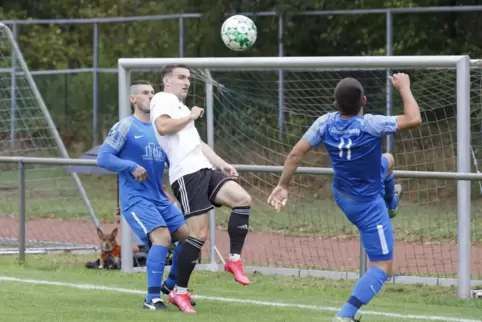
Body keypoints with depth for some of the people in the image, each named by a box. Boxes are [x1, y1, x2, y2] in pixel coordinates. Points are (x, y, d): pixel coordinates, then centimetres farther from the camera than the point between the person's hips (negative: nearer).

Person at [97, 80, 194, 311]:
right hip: (136, 199, -7)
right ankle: (152, 298, -20)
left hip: (160, 199, 7)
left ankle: (172, 284, 25)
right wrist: (132, 167, -19)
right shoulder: (125, 126, -4)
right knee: (162, 237, -25)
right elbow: (103, 158, -9)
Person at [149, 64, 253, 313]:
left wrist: (221, 163, 22)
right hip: (186, 174, -9)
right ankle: (179, 292, -5)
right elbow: (162, 126, -19)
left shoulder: (181, 108, 30)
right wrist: (191, 116, -6)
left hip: (204, 170, 9)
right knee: (199, 233, -14)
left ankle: (234, 259, -6)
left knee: (242, 199, -15)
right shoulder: (163, 99, 1)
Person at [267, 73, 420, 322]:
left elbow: (296, 154, -15)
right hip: (368, 208, -7)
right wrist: (404, 87, -16)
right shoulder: (370, 125, -32)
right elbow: (414, 119, -31)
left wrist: (282, 186, -4)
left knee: (387, 161, 35)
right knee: (382, 268, -1)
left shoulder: (325, 123, -17)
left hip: (341, 196, 7)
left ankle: (390, 202, 66)